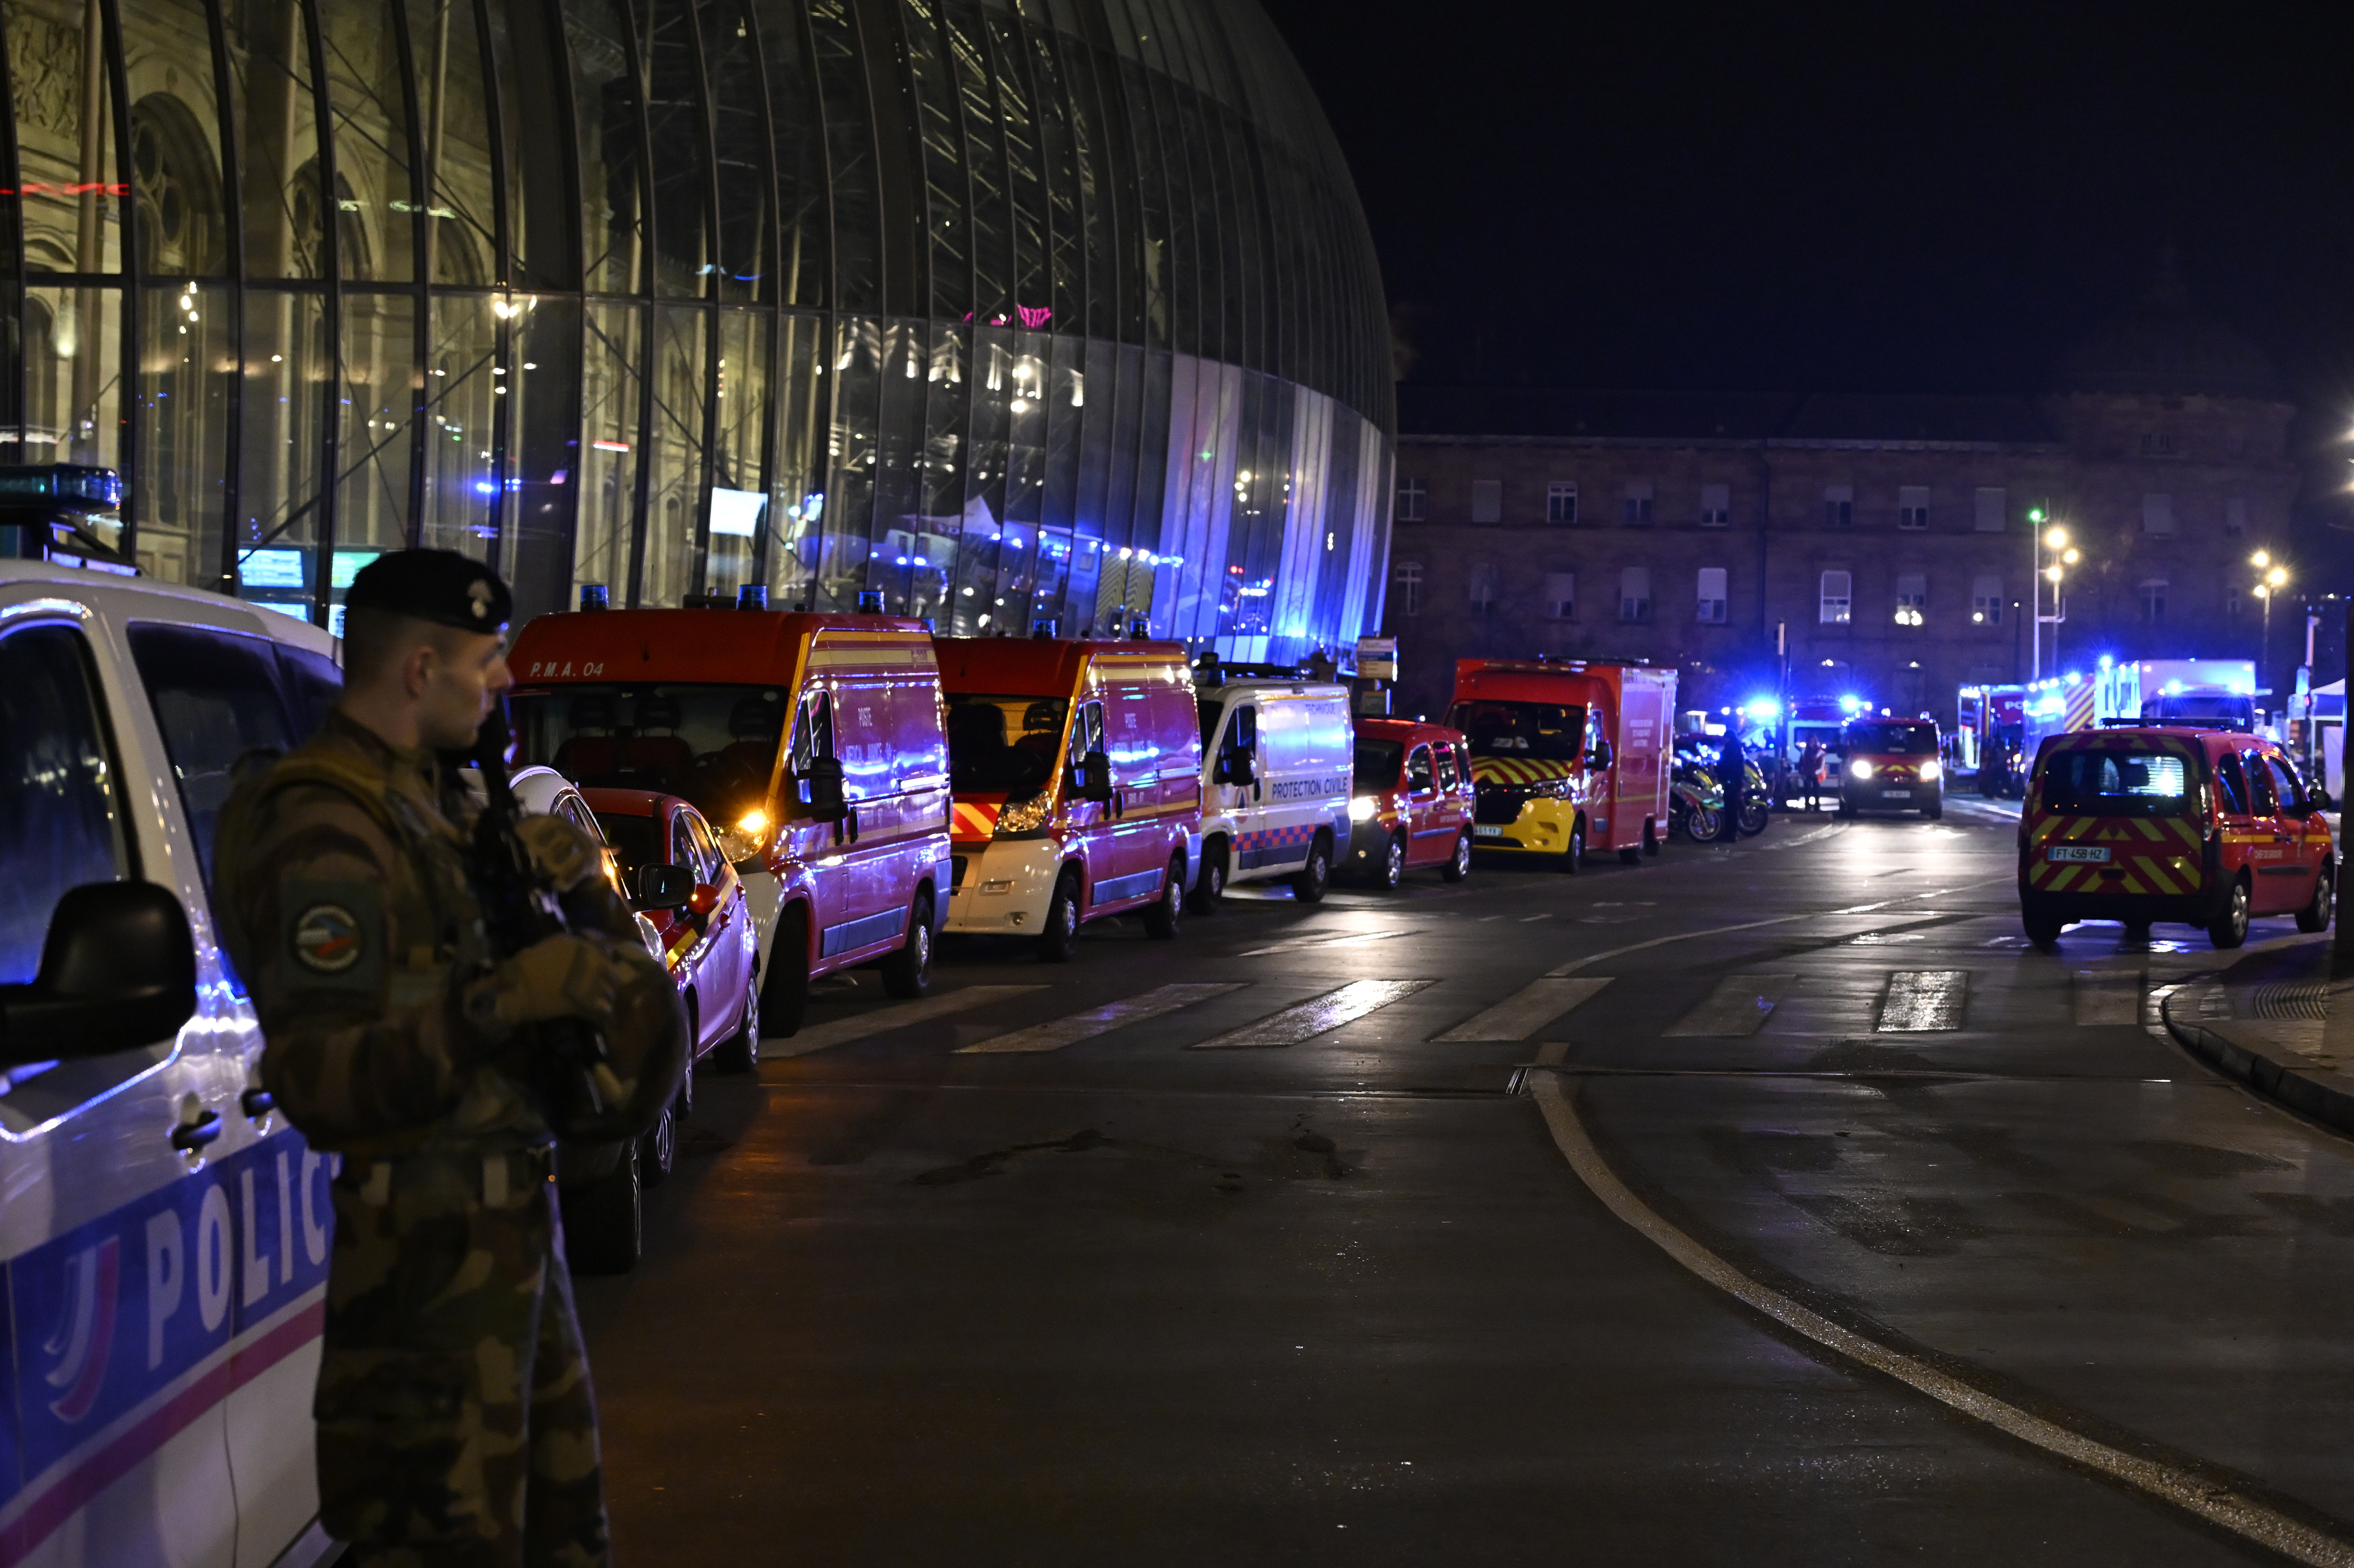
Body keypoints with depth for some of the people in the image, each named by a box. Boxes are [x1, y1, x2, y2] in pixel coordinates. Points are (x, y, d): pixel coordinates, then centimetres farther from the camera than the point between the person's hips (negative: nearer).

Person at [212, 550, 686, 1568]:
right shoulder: (327, 834, -19)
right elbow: (315, 1083, -29)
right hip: (433, 1243, -10)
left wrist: (575, 884, -2)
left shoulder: (433, 798, 11)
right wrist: (501, 1000, -37)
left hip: (509, 1216, 10)